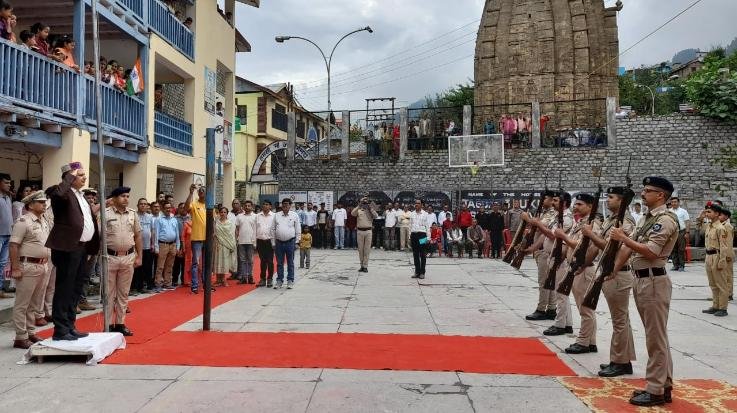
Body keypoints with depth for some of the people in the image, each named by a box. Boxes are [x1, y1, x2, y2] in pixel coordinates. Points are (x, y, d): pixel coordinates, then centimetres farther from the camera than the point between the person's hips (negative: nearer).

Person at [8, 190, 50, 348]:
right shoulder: (24, 221, -10)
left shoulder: (44, 221, 14)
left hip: (43, 266, 8)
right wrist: (15, 268, -17)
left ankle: (30, 333, 24)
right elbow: (13, 245, -14)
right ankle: (21, 337, 6)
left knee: (35, 304, 15)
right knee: (22, 304, 0)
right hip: (28, 266, -8)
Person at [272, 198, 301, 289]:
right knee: (279, 263, 8)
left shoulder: (294, 215, 2)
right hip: (279, 242, 2)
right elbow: (273, 230, 8)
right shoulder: (276, 215, 7)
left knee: (290, 263, 6)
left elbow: (298, 230, 4)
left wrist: (297, 241, 0)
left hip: (290, 242, -2)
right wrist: (273, 242, 5)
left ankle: (290, 281, 12)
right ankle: (279, 280, 16)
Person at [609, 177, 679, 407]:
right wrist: (613, 269, 13)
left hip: (654, 281, -10)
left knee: (656, 338, -2)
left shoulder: (665, 220, -13)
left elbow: (650, 252, -21)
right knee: (656, 337, 15)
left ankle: (655, 391, 5)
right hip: (641, 280, 10)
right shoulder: (646, 218, 16)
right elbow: (629, 247, 17)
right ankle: (664, 386, 25)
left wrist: (623, 238, -14)